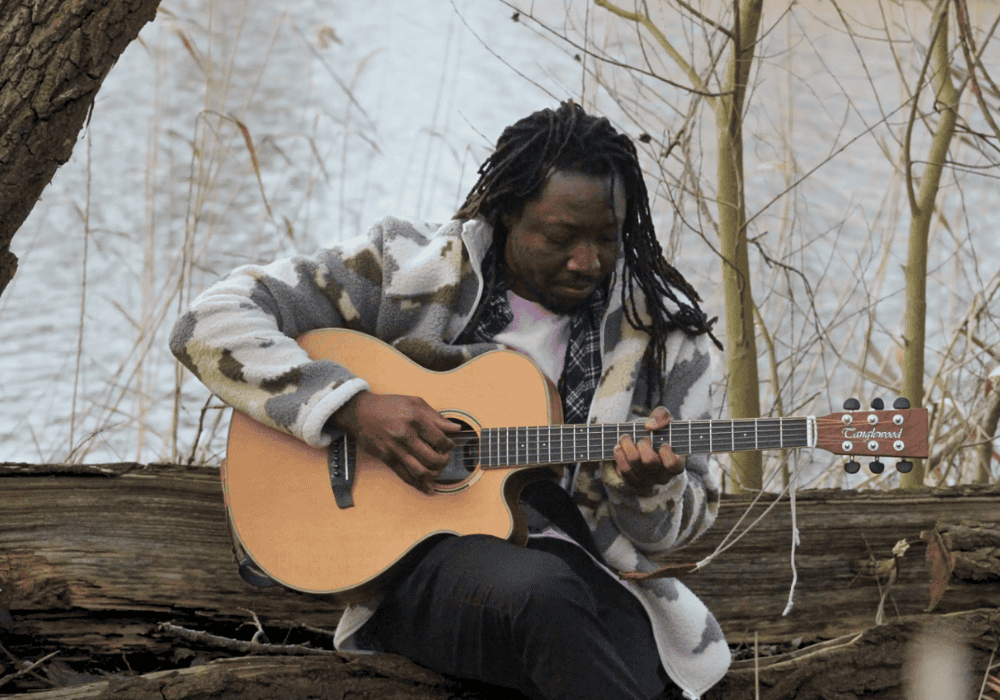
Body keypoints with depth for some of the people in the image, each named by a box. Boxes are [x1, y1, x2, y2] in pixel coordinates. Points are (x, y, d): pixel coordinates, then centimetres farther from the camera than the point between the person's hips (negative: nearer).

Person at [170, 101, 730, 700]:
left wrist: (649, 489, -13)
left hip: (583, 569, 1)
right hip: (418, 557, -1)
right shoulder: (414, 271, -1)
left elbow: (691, 512, 13)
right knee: (538, 589, -37)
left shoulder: (662, 329, 6)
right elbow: (212, 323, -5)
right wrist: (353, 408, -16)